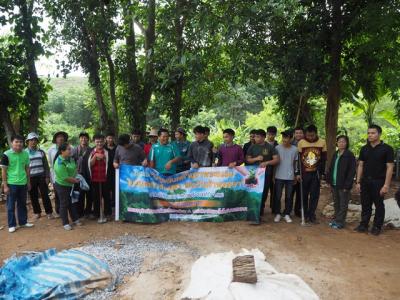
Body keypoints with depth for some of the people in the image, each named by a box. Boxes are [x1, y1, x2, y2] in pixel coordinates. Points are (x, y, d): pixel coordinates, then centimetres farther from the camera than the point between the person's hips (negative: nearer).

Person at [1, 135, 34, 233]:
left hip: (23, 183, 4)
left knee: (22, 204, 14)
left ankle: (23, 222, 26)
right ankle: (12, 225, 15)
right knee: (11, 206, 6)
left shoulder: (25, 154, 3)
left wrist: (28, 182, 11)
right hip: (11, 184, -4)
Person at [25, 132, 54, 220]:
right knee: (33, 196, 7)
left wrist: (47, 177, 0)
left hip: (41, 177, 0)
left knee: (45, 195, 0)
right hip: (31, 178, 0)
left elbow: (46, 165, 7)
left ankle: (49, 212, 9)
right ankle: (37, 212, 21)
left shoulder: (41, 152, 6)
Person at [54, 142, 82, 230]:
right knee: (64, 204, 4)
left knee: (72, 203, 16)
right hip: (62, 186, -8)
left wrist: (77, 174, -2)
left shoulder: (69, 158, -3)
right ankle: (65, 223, 16)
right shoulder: (60, 163, -28)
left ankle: (75, 219, 29)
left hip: (70, 185, 8)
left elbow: (74, 168, 16)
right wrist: (76, 180, -14)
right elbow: (66, 178, -27)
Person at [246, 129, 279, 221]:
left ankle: (260, 212, 16)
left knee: (263, 194, 4)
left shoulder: (270, 147, 0)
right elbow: (247, 160, 8)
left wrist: (266, 163, -17)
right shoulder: (252, 147, 7)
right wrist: (256, 158, -10)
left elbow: (277, 160, -4)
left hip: (266, 174, -1)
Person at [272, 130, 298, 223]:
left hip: (290, 177, 1)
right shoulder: (277, 148, -2)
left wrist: (296, 175, 10)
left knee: (289, 196, 6)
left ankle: (287, 214, 18)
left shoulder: (295, 149, 3)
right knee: (277, 196, 3)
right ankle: (277, 214, 16)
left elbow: (295, 163, 10)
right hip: (279, 176, -1)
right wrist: (273, 175, 0)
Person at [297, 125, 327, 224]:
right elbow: (298, 159, 0)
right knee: (304, 195, 7)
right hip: (304, 173, 0)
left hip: (316, 173, 1)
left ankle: (312, 215, 11)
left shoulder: (322, 142, -1)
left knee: (314, 195, 2)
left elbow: (323, 159, 4)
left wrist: (322, 173, 1)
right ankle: (305, 215, 19)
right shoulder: (301, 143, -4)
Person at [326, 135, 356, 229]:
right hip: (334, 184, 7)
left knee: (343, 204, 4)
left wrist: (347, 185, -16)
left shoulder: (350, 155, -10)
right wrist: (329, 179, 6)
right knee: (336, 203, 16)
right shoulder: (335, 154, 10)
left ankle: (340, 222, 11)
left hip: (343, 185, -7)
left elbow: (352, 171, -13)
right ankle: (336, 219, 27)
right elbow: (331, 168, 16)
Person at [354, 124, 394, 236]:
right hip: (365, 181, 4)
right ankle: (363, 225, 17)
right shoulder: (364, 149, 8)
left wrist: (386, 185, -14)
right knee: (365, 205, 9)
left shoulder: (387, 149, -5)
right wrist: (358, 182, 5)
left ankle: (377, 227, 18)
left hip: (379, 182, -4)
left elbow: (389, 167, -8)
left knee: (379, 205, 7)